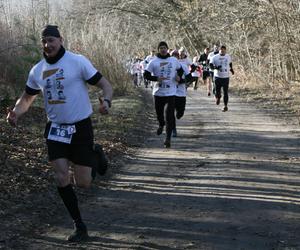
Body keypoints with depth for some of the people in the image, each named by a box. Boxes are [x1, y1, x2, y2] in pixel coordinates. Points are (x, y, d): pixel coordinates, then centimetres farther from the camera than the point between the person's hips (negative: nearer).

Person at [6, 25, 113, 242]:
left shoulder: (77, 61, -11)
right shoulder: (37, 70, 4)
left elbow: (105, 84, -8)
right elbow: (27, 98, 17)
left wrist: (106, 101, -30)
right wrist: (16, 113, -4)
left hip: (80, 127, -4)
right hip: (55, 128, 4)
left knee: (83, 183, -1)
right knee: (61, 179, -4)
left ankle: (95, 155, 34)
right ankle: (79, 226, 11)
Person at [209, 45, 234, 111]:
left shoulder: (228, 57, 7)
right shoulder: (215, 57, -5)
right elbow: (211, 65, -9)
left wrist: (231, 70, 29)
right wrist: (215, 67, -26)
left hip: (226, 77, 2)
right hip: (218, 77, -2)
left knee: (225, 92, -2)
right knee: (217, 91, 0)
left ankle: (225, 106, 6)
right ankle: (218, 97, 37)